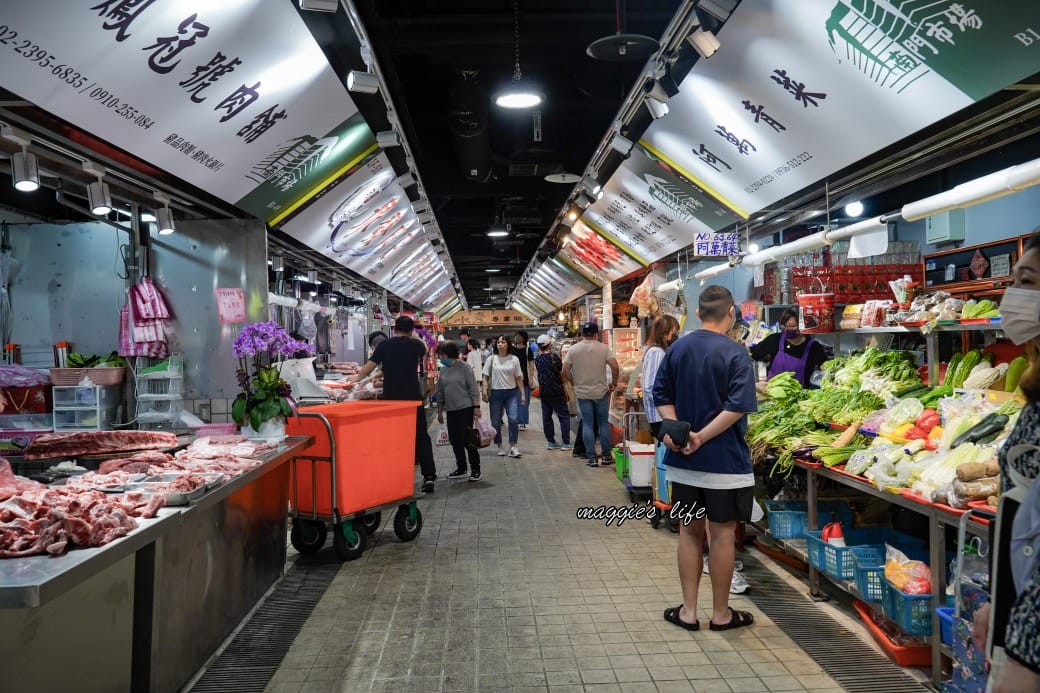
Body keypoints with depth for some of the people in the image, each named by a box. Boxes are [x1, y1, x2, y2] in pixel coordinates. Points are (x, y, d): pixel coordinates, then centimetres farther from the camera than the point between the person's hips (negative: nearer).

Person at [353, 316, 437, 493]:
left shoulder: (384, 345, 0)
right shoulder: (417, 345, 3)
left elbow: (369, 367, -1)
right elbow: (423, 350, 27)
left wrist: (356, 379, 14)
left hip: (390, 397, 0)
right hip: (413, 397, 0)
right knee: (421, 436, 6)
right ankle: (429, 475, -1)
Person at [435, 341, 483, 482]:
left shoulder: (464, 367, -7)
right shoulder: (443, 370, 10)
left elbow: (473, 388, -9)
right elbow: (440, 392, 16)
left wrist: (476, 407, -14)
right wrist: (439, 411, 17)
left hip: (465, 408, -6)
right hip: (450, 410, 6)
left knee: (466, 439, -6)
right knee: (454, 440, 8)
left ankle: (475, 470, 4)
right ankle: (461, 468, 21)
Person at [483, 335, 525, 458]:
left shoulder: (514, 359, 4)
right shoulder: (491, 359, 3)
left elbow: (519, 378, 7)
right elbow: (486, 377, 5)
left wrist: (522, 393, 4)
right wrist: (485, 392, -5)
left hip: (512, 392, 0)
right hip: (496, 393, 0)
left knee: (514, 419, -10)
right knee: (496, 422, 4)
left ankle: (513, 447, -2)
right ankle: (500, 446, 18)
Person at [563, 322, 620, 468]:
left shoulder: (573, 349, -2)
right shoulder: (603, 348, -6)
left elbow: (565, 371, -4)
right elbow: (615, 367, -13)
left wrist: (575, 383, 10)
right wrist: (614, 383, 1)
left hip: (582, 393, 1)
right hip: (601, 392, -1)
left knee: (587, 424, 6)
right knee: (604, 423, 11)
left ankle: (591, 457, 5)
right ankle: (606, 455, 15)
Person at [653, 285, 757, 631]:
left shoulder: (677, 349, 5)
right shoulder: (735, 353, -12)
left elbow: (661, 394, 5)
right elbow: (738, 406, -22)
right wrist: (702, 436, -18)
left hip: (683, 460, 5)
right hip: (724, 460, -5)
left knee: (689, 532, 14)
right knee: (723, 534, 7)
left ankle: (688, 610, 21)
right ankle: (721, 614, 20)